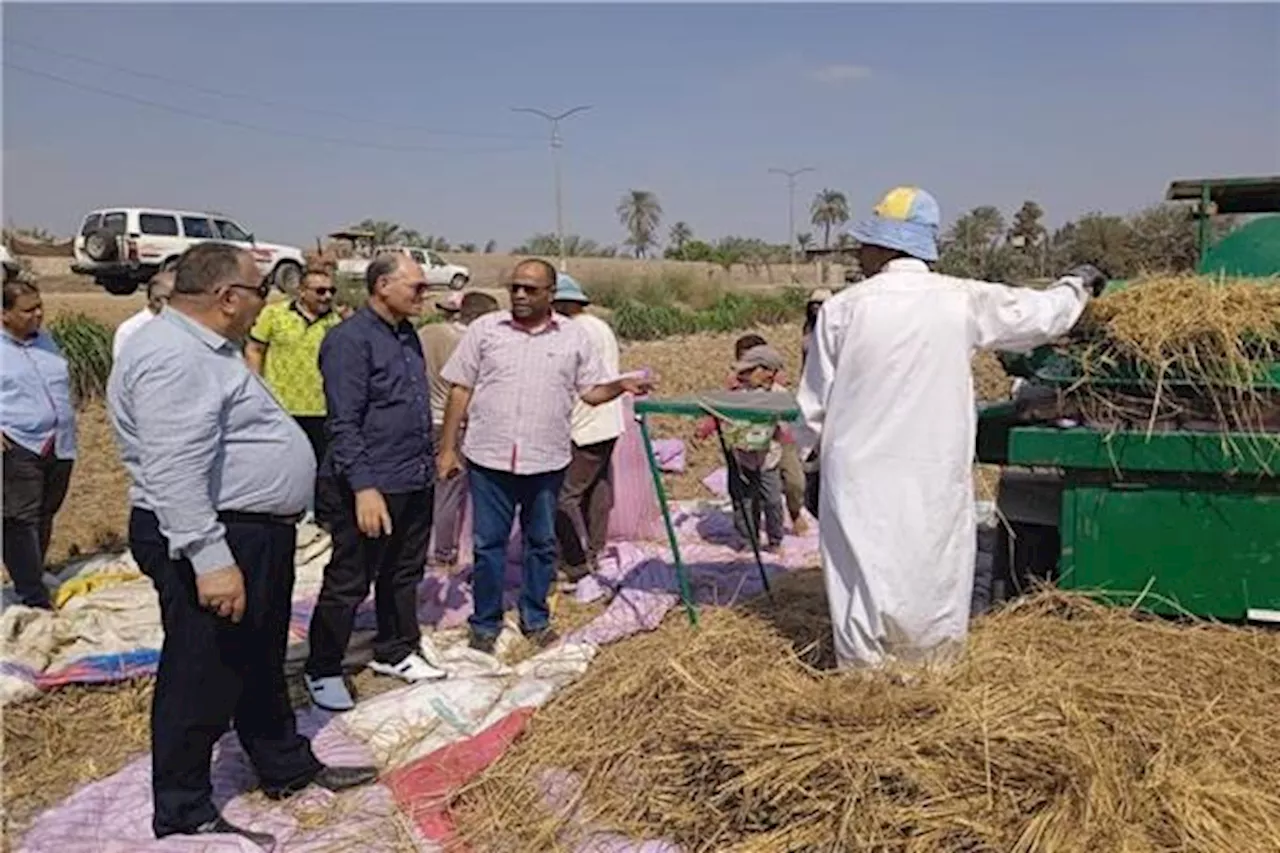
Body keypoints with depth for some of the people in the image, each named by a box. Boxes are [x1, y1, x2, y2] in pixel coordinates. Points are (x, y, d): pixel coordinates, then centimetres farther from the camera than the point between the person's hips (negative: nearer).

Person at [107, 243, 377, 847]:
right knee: (202, 681, 3)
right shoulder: (173, 357, -22)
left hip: (256, 535, 11)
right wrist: (209, 559, -31)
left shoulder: (207, 348, 13)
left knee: (261, 664, 22)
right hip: (214, 543, -11)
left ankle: (288, 768, 38)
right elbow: (175, 474, -29)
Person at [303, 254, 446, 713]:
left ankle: (395, 651, 36)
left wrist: (428, 464, 18)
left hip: (416, 483, 9)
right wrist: (364, 487, -24)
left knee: (404, 573, 19)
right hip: (372, 486, -8)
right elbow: (344, 424, -20)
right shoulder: (350, 339, -15)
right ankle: (322, 670, 20)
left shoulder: (407, 334, 12)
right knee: (348, 582, 4)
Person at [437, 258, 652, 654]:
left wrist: (621, 385, -15)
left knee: (542, 543, 13)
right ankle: (485, 624, 23)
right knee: (488, 544, 7)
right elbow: (461, 390, 3)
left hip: (547, 460, 1)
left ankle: (535, 618, 30)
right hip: (489, 458, -1)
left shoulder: (574, 336, 3)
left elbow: (591, 391, 6)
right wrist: (448, 448, 1)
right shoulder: (485, 329, 1)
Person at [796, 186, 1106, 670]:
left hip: (860, 472, -1)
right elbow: (1042, 314, 11)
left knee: (863, 577, 7)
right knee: (935, 579, 14)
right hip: (936, 474, 2)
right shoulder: (963, 300, -3)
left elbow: (815, 404, 0)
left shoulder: (843, 308, -6)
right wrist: (1077, 285, 32)